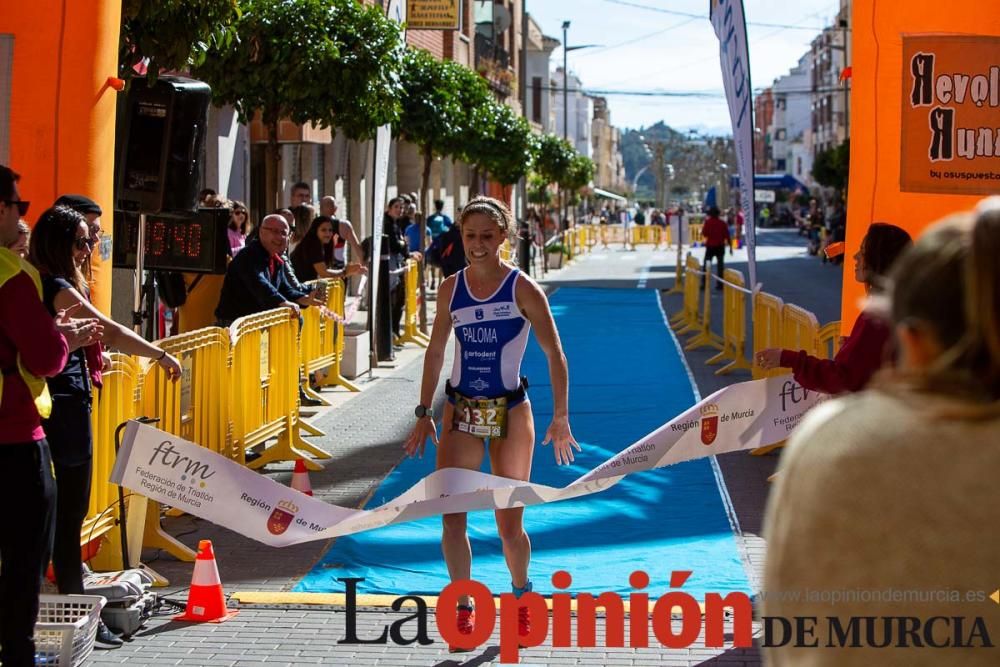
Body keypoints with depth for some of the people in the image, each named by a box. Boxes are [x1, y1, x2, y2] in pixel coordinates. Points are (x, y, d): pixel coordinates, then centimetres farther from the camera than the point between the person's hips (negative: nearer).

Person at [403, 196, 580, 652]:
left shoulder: (523, 289, -9)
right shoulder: (451, 289, 2)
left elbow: (554, 354, -7)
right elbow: (435, 352, 11)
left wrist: (560, 418, -12)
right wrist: (423, 414, 8)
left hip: (510, 412, -3)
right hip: (460, 412, 3)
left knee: (509, 525, 5)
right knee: (451, 516, -7)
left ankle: (521, 595, 31)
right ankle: (464, 609, 6)